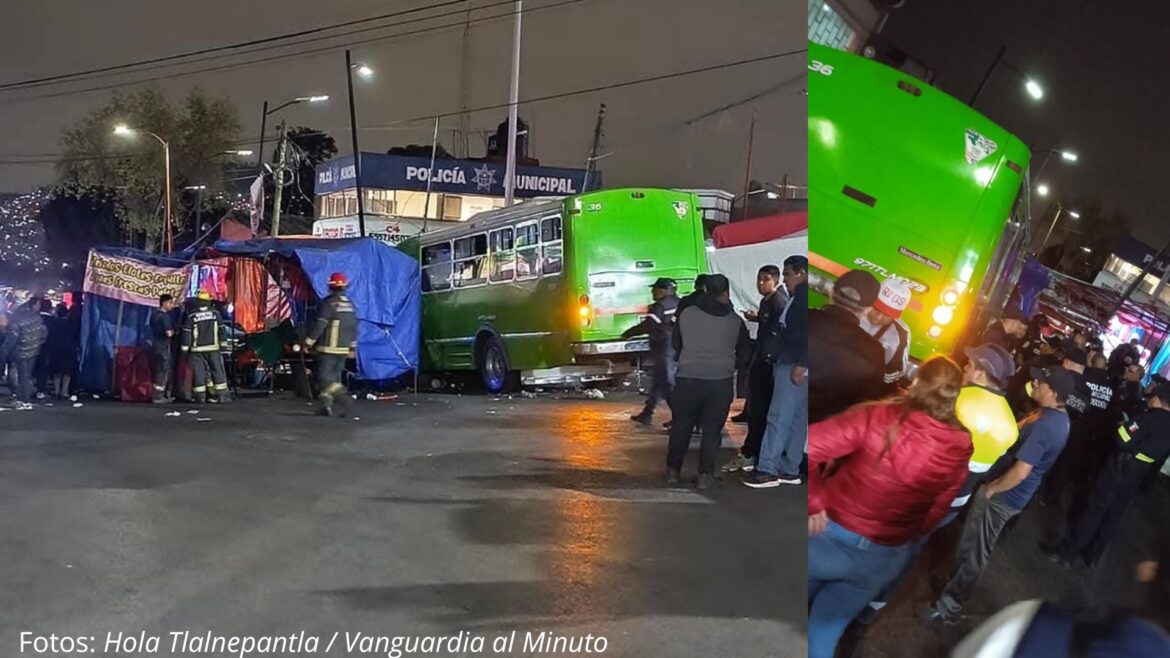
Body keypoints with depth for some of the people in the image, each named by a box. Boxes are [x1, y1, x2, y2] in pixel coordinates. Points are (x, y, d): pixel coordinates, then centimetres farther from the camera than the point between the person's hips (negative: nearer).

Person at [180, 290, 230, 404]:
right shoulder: (215, 313, -1)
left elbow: (186, 333, -5)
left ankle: (200, 397, 3)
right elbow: (221, 330, 5)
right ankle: (222, 395, 3)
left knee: (198, 372, 3)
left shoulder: (191, 315, -6)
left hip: (197, 349, -1)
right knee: (218, 370, 5)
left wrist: (184, 348, 1)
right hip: (213, 347, 1)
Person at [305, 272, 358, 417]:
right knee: (334, 376, 12)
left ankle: (339, 392, -28)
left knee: (325, 377, -7)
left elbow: (319, 325, -15)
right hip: (343, 349, 7)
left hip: (328, 348, -7)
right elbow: (354, 328, 15)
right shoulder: (350, 305, 10)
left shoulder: (328, 303, -11)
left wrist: (308, 343, -8)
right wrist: (352, 347, 21)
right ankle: (327, 405, 12)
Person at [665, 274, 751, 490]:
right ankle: (705, 474, 5)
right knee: (712, 429, 7)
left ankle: (673, 470, 21)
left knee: (681, 426, 14)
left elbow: (676, 345, 13)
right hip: (721, 381, -1)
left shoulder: (686, 314, 0)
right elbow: (744, 354, 13)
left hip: (688, 378, 1)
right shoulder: (735, 322, 0)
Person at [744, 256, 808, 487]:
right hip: (786, 364, 10)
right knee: (795, 419, 10)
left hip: (794, 366, -10)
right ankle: (789, 470, 13)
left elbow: (805, 333, -18)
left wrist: (801, 364, -21)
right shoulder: (796, 299, 21)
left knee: (779, 418, -10)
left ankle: (768, 470, -9)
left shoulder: (805, 297, -9)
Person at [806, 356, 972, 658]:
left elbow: (806, 446, -27)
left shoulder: (877, 417, -23)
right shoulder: (959, 450, -12)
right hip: (882, 558, 3)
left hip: (828, 535, -3)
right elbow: (933, 515, 1)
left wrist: (813, 502, -13)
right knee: (825, 630, 23)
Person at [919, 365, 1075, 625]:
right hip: (1014, 494, 9)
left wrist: (990, 488, -17)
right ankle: (958, 584, 43)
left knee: (974, 551, 3)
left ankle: (949, 606, 15)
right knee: (973, 546, 25)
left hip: (1004, 495, -9)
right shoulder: (1059, 417, 2)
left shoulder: (1044, 426, -30)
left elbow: (1020, 472, -30)